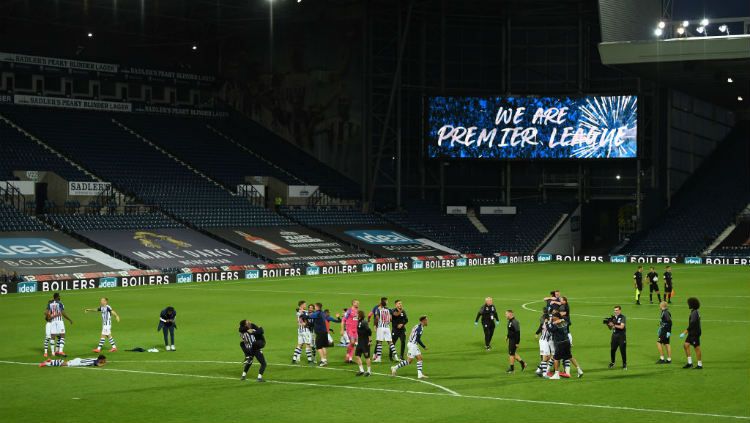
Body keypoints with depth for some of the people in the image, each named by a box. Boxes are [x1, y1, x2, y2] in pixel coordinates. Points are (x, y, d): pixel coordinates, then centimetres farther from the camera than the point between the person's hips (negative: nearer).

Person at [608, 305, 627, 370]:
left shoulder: (622, 317, -7)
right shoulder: (613, 317, 9)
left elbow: (621, 326, -18)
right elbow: (610, 328, 14)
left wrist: (613, 325, -20)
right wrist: (608, 324, -6)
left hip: (621, 336, -5)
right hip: (614, 335, 5)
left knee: (623, 350, -2)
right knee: (612, 350, 4)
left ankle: (624, 364, 7)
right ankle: (612, 363, 20)